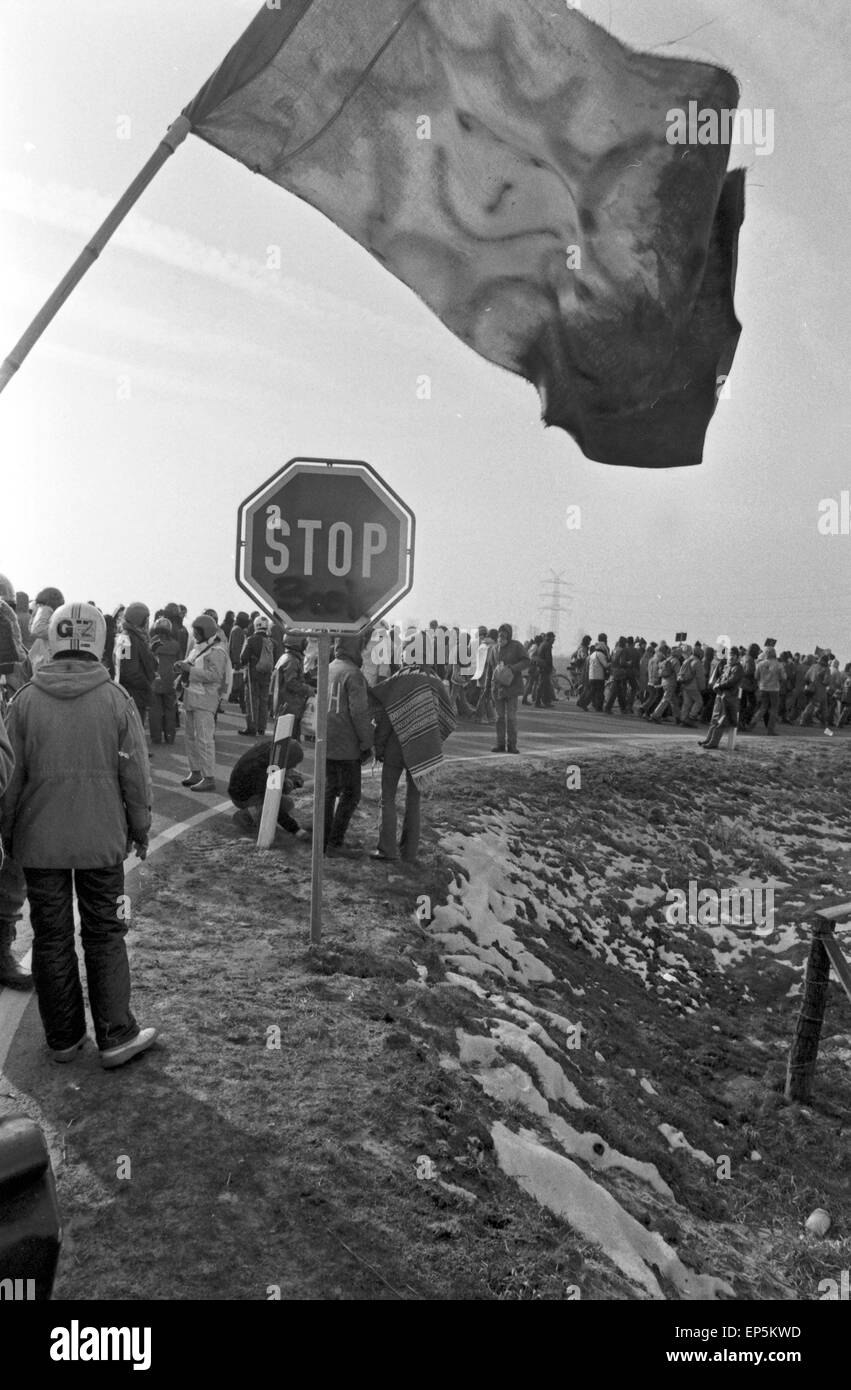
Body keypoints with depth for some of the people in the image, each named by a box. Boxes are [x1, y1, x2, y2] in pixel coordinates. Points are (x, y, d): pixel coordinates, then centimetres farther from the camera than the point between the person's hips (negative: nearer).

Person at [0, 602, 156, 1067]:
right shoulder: (116, 699, -8)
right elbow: (135, 773, -4)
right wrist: (140, 828, 9)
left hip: (39, 841, 1)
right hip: (102, 840, -1)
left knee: (51, 938, 12)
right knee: (105, 937, 10)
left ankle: (63, 1038, 22)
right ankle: (116, 1036, 13)